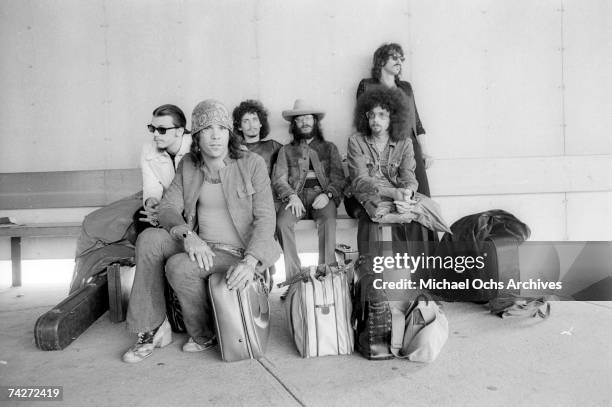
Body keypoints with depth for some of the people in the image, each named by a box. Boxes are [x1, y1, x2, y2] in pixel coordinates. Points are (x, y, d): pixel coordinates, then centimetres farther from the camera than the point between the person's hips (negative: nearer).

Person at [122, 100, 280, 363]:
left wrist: (250, 262, -27)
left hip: (238, 252, -5)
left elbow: (265, 218, -12)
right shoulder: (188, 164, 7)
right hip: (201, 246, 5)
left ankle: (204, 336, 0)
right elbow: (168, 207, 0)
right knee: (148, 238, -18)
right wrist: (188, 235, -22)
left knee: (178, 266, -28)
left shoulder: (252, 164, -8)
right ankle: (152, 330, -7)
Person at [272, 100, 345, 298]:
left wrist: (327, 194, -13)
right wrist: (291, 196, -13)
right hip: (295, 195, 1)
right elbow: (278, 179, 7)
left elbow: (338, 178, 8)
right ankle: (294, 278, -24)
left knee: (328, 221, -34)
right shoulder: (286, 150, 20)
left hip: (321, 195, -1)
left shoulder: (329, 148, 20)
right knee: (282, 222, -31)